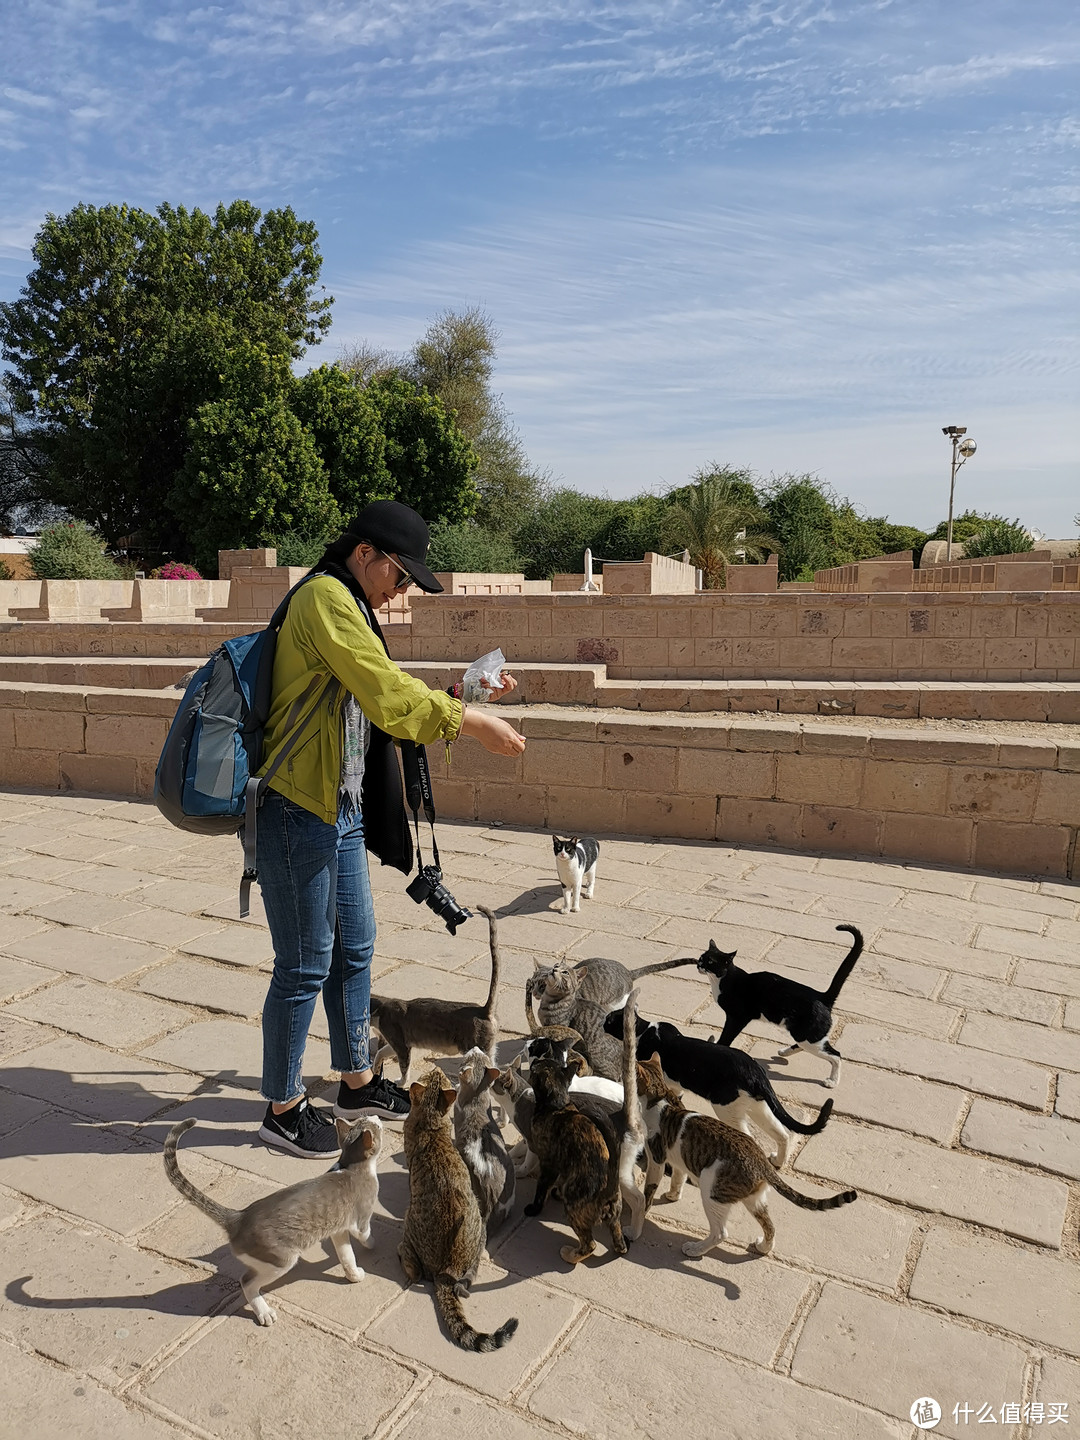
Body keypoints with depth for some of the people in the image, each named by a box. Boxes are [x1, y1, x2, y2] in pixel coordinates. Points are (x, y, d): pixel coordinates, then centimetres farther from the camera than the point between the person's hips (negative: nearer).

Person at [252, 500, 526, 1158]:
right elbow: (387, 694, -23)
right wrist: (472, 721, -16)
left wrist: (461, 693, 8)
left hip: (341, 812, 10)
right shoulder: (324, 597, -14)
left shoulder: (348, 606, 18)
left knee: (354, 950, 19)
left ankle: (358, 1082, 35)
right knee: (305, 966, 3)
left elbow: (380, 702, 17)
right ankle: (284, 1107, 21)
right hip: (298, 813, -10)